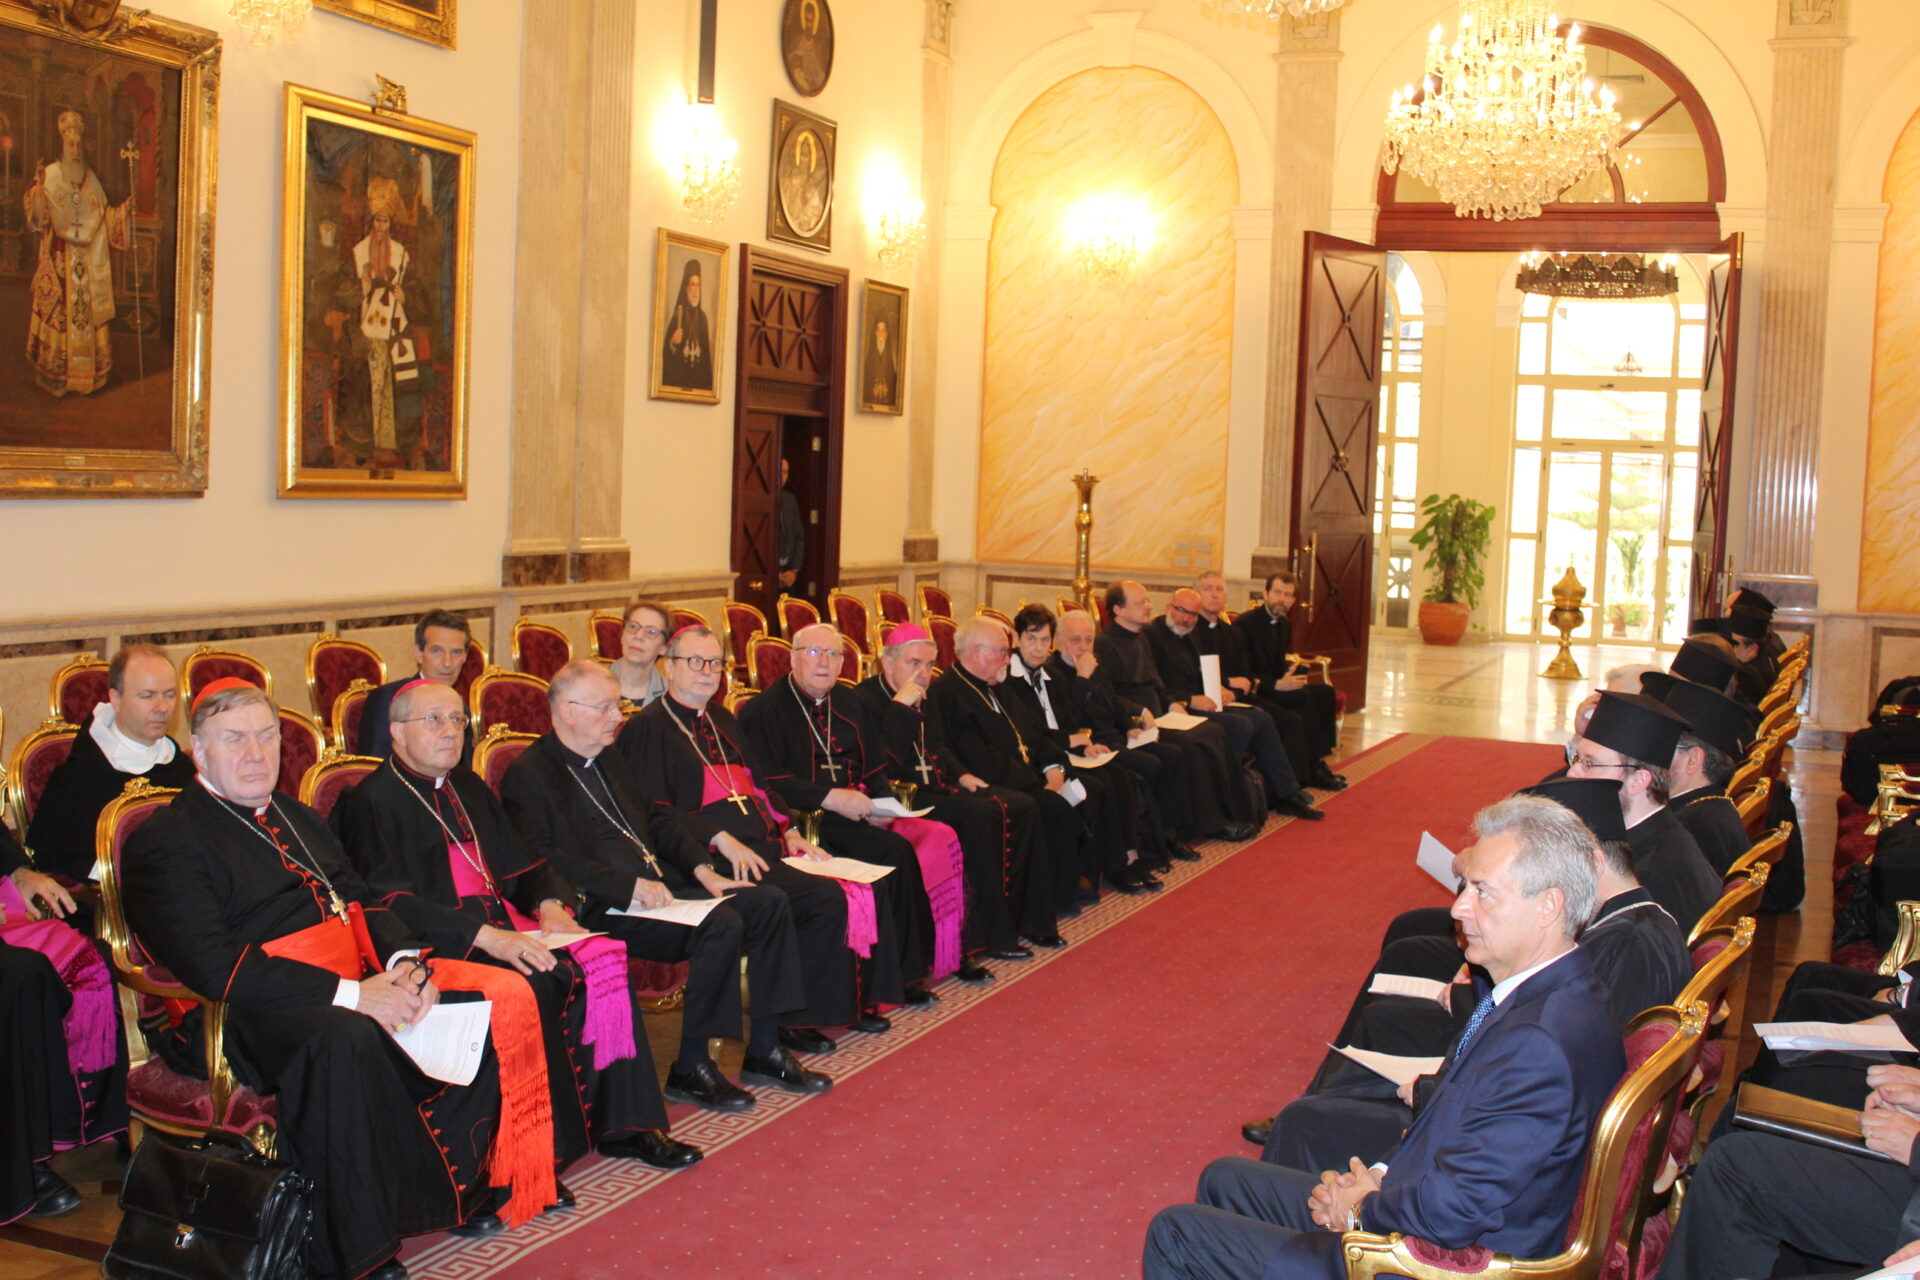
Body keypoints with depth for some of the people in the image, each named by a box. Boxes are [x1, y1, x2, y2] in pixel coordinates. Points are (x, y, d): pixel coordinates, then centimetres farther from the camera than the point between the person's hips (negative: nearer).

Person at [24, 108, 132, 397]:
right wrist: (36, 189, -27)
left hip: (88, 260, 3)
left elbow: (104, 215, 12)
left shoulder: (91, 178, 12)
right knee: (57, 308, -3)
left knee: (88, 308, 3)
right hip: (59, 258, -3)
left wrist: (125, 208, -2)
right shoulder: (50, 175, 0)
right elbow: (38, 215, -10)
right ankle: (54, 372, 3)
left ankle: (86, 372, 10)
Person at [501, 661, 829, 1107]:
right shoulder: (529, 775, -7)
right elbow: (545, 861, -17)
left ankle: (764, 1051, 0)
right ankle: (690, 1069, -14)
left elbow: (656, 819, 24)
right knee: (721, 925, -28)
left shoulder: (607, 759, 22)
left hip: (660, 884, 9)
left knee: (769, 903, -5)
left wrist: (702, 870, 8)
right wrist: (630, 885, -22)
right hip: (605, 908, -9)